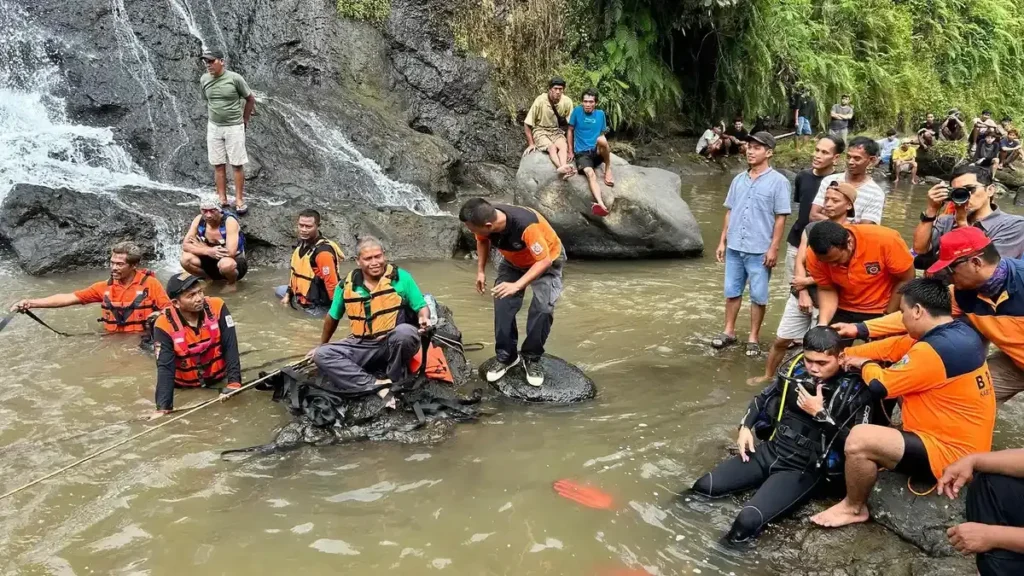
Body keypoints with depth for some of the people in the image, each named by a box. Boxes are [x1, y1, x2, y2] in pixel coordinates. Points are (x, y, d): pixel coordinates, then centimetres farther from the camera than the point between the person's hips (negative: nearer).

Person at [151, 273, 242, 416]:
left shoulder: (217, 307, -20)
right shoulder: (164, 325, -23)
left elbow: (230, 347, -18)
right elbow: (165, 368, -24)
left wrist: (234, 382, -28)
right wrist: (163, 407, -35)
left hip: (218, 378, -1)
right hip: (185, 386, 1)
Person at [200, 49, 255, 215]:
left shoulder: (235, 78, -12)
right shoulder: (204, 80, 0)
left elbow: (250, 99, 0)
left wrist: (244, 120, 8)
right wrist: (211, 117, 16)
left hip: (234, 127, -3)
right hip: (213, 127, 4)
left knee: (237, 164, 0)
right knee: (218, 165, 6)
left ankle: (239, 200, 8)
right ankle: (222, 199, 14)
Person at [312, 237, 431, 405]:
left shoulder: (400, 277, -5)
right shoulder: (347, 284, 2)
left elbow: (421, 307, 0)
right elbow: (332, 318, 18)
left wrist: (424, 319, -24)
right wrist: (321, 345, 29)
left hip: (395, 344, -3)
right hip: (362, 346, 3)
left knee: (405, 331, -37)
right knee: (321, 355, -18)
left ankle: (394, 382, -11)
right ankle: (378, 385, -29)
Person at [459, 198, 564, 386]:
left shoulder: (526, 225, -43)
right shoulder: (486, 220, -25)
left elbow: (544, 260, -34)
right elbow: (483, 241, 1)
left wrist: (517, 285, -41)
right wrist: (481, 271, -6)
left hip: (546, 262, -5)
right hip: (513, 262, 5)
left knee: (542, 309, -19)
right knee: (502, 306, -7)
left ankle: (532, 358, 2)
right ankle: (506, 357, 10)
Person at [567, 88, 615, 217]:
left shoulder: (600, 114, 7)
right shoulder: (577, 111, 0)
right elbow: (570, 131, 8)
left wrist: (604, 148, 1)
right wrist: (570, 151, 6)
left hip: (597, 152, 2)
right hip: (582, 153, -2)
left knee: (601, 139, -34)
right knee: (590, 174, -33)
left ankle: (608, 170, -13)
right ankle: (601, 205, -56)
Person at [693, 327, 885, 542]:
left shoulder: (855, 391, -13)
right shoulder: (795, 368, 2)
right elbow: (764, 397, 19)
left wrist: (821, 413, -21)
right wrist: (746, 427, 6)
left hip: (806, 468, -6)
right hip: (770, 451, 6)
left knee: (748, 520, -28)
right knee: (702, 487, -6)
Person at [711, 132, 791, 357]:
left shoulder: (778, 181, -6)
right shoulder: (738, 180, 8)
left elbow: (781, 218, -8)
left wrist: (774, 248, -12)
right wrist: (722, 241, 10)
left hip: (760, 250, -5)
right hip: (734, 247, 5)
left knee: (758, 296, 5)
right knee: (732, 292, 12)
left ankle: (753, 338, 15)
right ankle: (729, 332, 24)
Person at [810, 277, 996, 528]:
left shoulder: (936, 350, -26)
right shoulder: (958, 331, 3)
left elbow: (879, 385, -18)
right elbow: (896, 346, 11)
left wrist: (865, 364, 4)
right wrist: (845, 354, 10)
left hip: (951, 454, -10)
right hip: (961, 441, 11)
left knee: (859, 439, -24)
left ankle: (853, 508, 4)